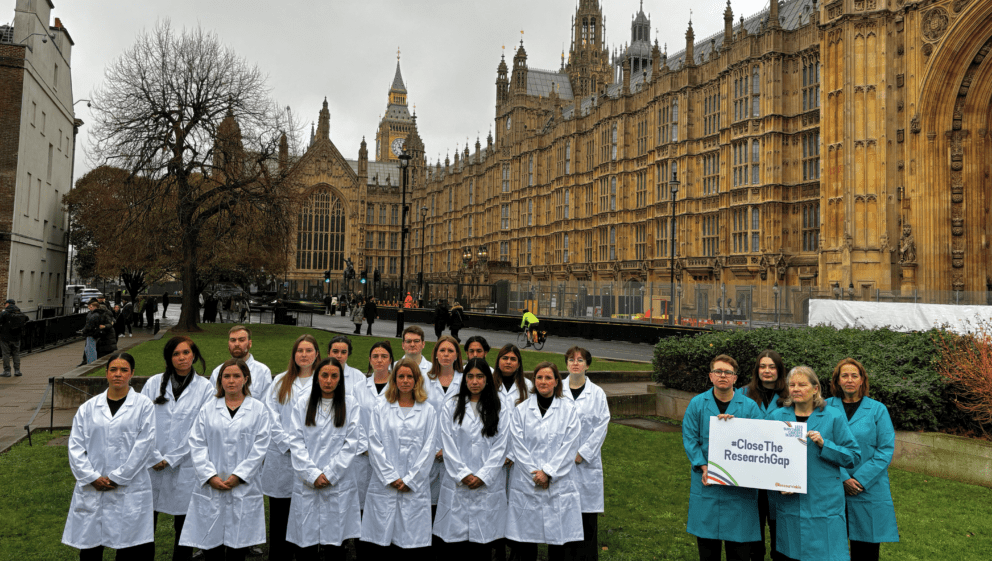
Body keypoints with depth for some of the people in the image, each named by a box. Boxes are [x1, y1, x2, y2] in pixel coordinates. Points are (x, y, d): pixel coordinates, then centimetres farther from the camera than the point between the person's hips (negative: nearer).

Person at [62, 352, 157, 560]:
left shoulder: (143, 406, 2)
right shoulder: (88, 407, 10)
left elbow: (144, 445, -5)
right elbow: (75, 446, 6)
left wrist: (116, 477, -8)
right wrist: (91, 477, -6)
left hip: (130, 490, -3)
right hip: (91, 490, 3)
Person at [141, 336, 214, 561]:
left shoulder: (206, 388, -1)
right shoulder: (154, 383, 5)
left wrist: (171, 459, -7)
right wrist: (154, 457, -7)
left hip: (185, 466, -1)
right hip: (151, 465, 2)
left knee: (183, 523, 6)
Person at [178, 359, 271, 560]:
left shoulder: (258, 410, 5)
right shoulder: (207, 409, 9)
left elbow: (260, 448, -1)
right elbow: (197, 445, 3)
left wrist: (238, 476, -10)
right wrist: (210, 476, -8)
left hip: (244, 489, -1)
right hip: (210, 489, 1)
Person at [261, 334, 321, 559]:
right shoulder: (280, 381, 11)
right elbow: (271, 416, 2)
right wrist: (289, 444, -8)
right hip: (281, 458, 2)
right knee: (279, 514, 7)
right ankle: (277, 555, 17)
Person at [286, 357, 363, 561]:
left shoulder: (350, 404, 5)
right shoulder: (302, 404, 7)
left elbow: (352, 443, -1)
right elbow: (296, 442, 1)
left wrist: (329, 474, -7)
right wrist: (312, 474, -8)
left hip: (339, 482, -1)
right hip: (307, 483, 1)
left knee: (335, 544, 2)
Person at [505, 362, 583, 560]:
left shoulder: (569, 410, 2)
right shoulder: (521, 410, 3)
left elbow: (569, 447, -3)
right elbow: (518, 447, -2)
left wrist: (548, 472, -11)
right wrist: (535, 474, -10)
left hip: (559, 483, 0)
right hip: (526, 483, 1)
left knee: (558, 537, 2)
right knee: (525, 538, 4)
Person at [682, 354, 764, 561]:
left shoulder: (749, 406, 1)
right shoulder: (697, 404, 3)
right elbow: (689, 439, 0)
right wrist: (703, 467, -10)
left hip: (739, 484, -1)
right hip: (706, 482, 1)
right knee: (707, 544, 10)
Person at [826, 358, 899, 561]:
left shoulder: (877, 410, 2)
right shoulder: (826, 408, 2)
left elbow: (886, 450, -3)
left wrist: (860, 480, -11)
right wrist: (843, 478, -12)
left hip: (869, 490, 0)